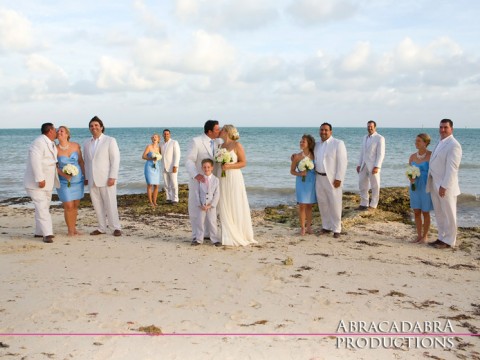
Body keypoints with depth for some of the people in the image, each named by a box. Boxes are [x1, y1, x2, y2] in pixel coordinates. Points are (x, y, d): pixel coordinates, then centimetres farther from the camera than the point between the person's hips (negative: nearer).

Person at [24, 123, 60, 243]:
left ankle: (39, 232, 21)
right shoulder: (39, 142, -18)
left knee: (44, 207, 13)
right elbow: (35, 160, -26)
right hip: (36, 182, -10)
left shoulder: (51, 144, 12)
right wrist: (40, 179, -28)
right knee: (42, 207, -11)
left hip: (47, 182, 10)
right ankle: (47, 234, -13)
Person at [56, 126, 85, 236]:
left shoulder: (75, 146, -1)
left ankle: (74, 228, 22)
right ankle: (70, 230, 11)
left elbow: (81, 161, 7)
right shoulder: (55, 149, -9)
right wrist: (64, 175, -20)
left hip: (78, 180, 3)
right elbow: (55, 167, -5)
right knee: (69, 206, -4)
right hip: (64, 182, -3)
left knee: (75, 205, 10)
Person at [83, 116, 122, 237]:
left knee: (110, 204, -3)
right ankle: (102, 228, 15)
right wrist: (86, 177, 12)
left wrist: (112, 177, -14)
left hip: (106, 180, -5)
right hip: (92, 180, 5)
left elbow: (115, 160, -7)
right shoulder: (87, 143, 14)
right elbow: (87, 161, 18)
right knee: (97, 205, 7)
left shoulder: (110, 141, -2)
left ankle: (116, 228, 5)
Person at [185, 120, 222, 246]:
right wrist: (196, 175, -39)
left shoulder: (217, 142, 1)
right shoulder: (196, 141, -17)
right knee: (196, 208, 3)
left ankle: (208, 233, 24)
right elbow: (189, 161, -22)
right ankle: (196, 235, 14)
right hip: (197, 180, -5)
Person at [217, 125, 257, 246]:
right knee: (225, 208, 4)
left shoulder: (237, 145, -6)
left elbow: (243, 162, -7)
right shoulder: (221, 145, 12)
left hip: (234, 179, -6)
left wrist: (229, 166, -18)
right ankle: (229, 237, 11)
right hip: (222, 179, 6)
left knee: (236, 207, -1)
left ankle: (240, 236, 9)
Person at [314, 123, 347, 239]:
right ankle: (326, 226, 22)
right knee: (322, 203, 9)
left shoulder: (338, 143, -9)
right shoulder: (317, 144, 10)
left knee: (335, 204, -1)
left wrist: (338, 179, -18)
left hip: (332, 179, -6)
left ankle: (336, 229, 8)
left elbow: (342, 162, -13)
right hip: (320, 178, 6)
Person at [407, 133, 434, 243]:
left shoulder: (431, 156, -11)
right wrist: (410, 178, -10)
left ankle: (425, 236, 19)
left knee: (425, 212, 6)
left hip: (426, 187, -5)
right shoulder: (412, 156, 5)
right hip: (415, 186, 5)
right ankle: (419, 235, 21)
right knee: (416, 212, 9)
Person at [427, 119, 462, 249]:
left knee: (449, 214, 2)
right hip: (435, 185, 9)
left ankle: (449, 241, 11)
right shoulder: (440, 143, 14)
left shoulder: (453, 145, -14)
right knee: (439, 214, 15)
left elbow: (451, 168, -19)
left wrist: (444, 186, -21)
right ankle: (442, 238, 26)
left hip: (445, 187, -9)